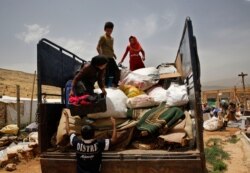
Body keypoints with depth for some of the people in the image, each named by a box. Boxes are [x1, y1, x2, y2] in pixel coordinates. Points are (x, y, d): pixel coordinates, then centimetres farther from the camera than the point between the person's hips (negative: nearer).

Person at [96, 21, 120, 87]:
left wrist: (113, 54, 13)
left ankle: (115, 84, 16)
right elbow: (98, 47, -10)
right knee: (106, 73, -7)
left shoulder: (112, 38, 18)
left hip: (111, 58, 8)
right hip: (105, 58, -7)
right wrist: (101, 55, -20)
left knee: (117, 71, 4)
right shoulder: (103, 37, -4)